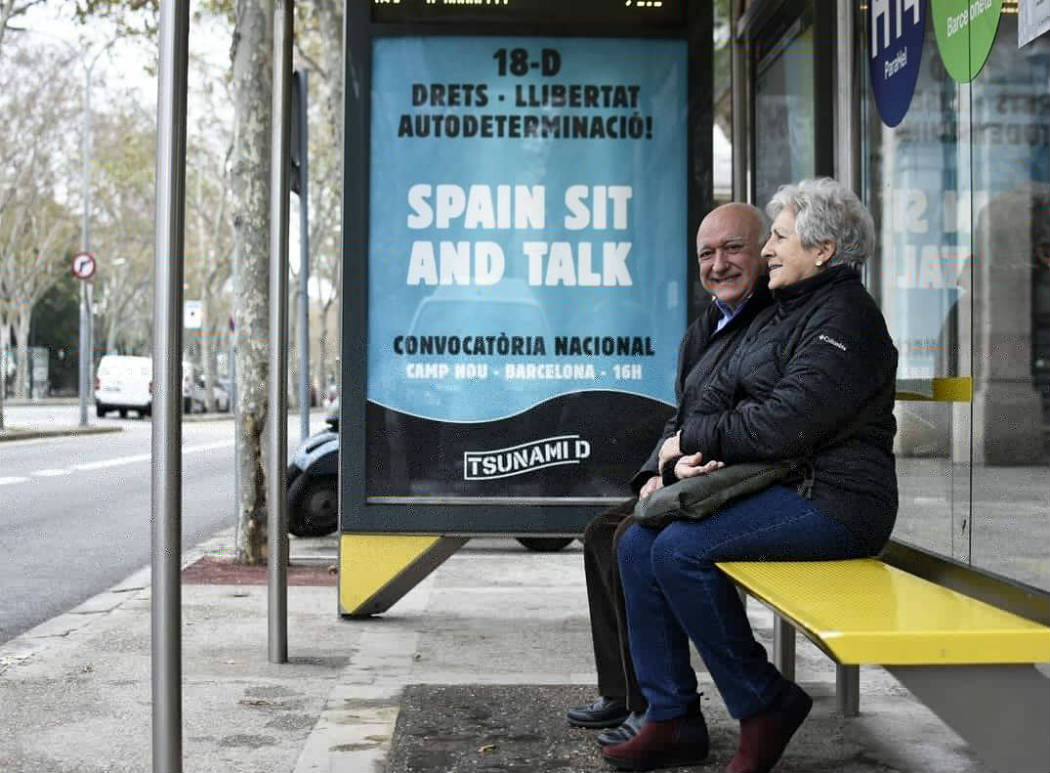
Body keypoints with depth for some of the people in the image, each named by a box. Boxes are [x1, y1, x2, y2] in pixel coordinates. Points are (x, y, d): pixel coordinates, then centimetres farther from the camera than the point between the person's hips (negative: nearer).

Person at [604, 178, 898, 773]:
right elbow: (721, 395, 15)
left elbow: (786, 423, -22)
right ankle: (672, 720, 0)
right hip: (779, 487, 10)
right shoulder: (777, 315, 20)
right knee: (639, 543, -4)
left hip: (832, 501, -10)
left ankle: (766, 706, -8)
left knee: (681, 550, -25)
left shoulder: (845, 317, -12)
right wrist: (686, 454, -6)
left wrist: (693, 439, -10)